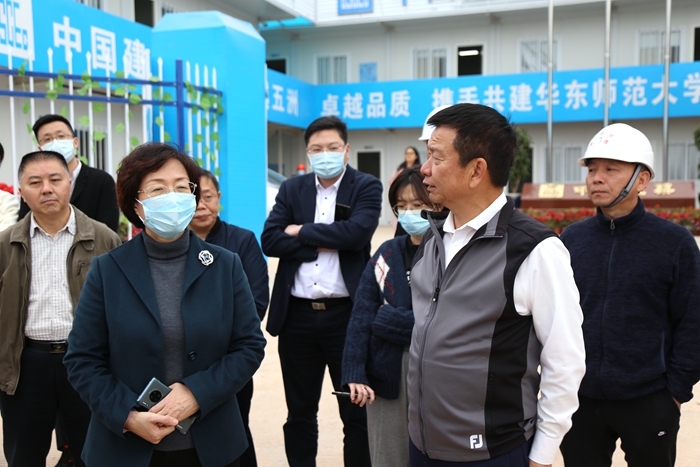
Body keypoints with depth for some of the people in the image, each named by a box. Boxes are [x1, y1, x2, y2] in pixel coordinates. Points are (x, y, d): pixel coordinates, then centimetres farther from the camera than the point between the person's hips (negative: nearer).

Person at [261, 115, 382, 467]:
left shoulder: (366, 187, 0)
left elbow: (358, 231, -19)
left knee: (356, 414, 9)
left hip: (346, 315, -3)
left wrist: (302, 231, -9)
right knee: (299, 413, 16)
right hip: (297, 316, 3)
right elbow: (270, 240, -4)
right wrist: (324, 245, -13)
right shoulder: (291, 189, 9)